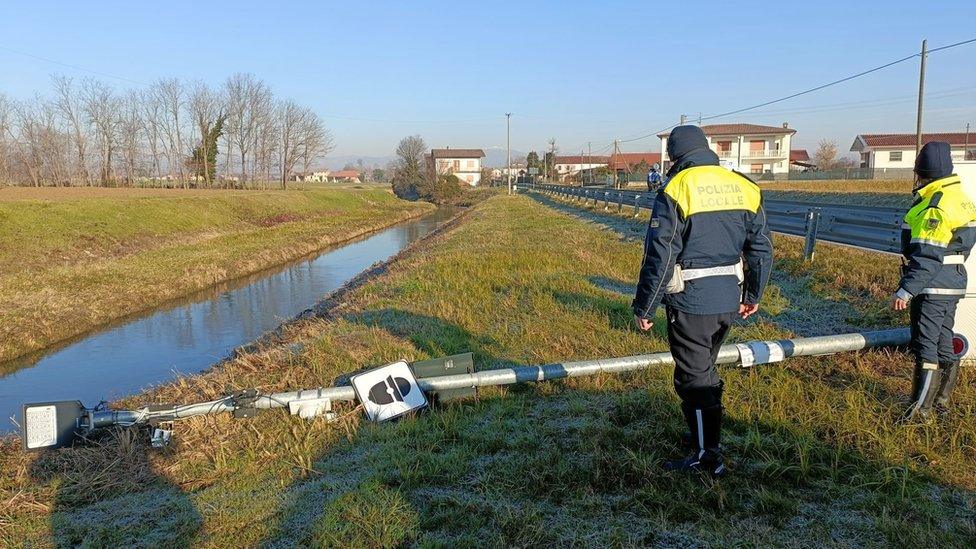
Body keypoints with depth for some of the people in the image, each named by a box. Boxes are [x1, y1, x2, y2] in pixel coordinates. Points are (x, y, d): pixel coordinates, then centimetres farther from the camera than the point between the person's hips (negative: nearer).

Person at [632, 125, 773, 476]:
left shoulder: (677, 189, -13)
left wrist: (644, 307, -8)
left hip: (691, 302, -7)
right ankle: (703, 433, 39)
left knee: (694, 377, 5)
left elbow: (659, 257, -16)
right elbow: (762, 250, 11)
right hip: (729, 299, 7)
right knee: (705, 368, 24)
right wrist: (753, 295, 23)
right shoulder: (744, 187, 6)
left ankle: (707, 456, 13)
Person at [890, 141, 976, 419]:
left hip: (932, 287, -10)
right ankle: (942, 399, 30)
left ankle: (921, 409, 2)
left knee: (925, 345, -4)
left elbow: (928, 257, -25)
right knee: (944, 343, 18)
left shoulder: (935, 206, -21)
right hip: (953, 283, 10)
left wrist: (906, 291, -24)